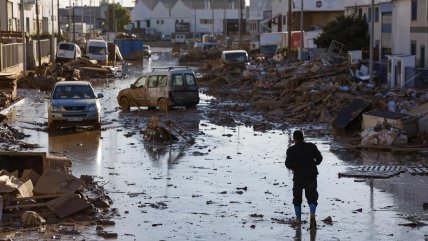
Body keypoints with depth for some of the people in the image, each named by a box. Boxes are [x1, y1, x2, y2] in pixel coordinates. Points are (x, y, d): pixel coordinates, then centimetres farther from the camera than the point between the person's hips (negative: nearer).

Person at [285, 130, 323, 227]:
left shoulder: (291, 150, -5)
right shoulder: (311, 146, -2)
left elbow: (288, 164, -11)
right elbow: (319, 158, -6)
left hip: (298, 177, 0)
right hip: (311, 176, 0)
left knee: (297, 197, 17)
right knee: (312, 197, 4)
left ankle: (298, 218, 18)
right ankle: (312, 214, -22)